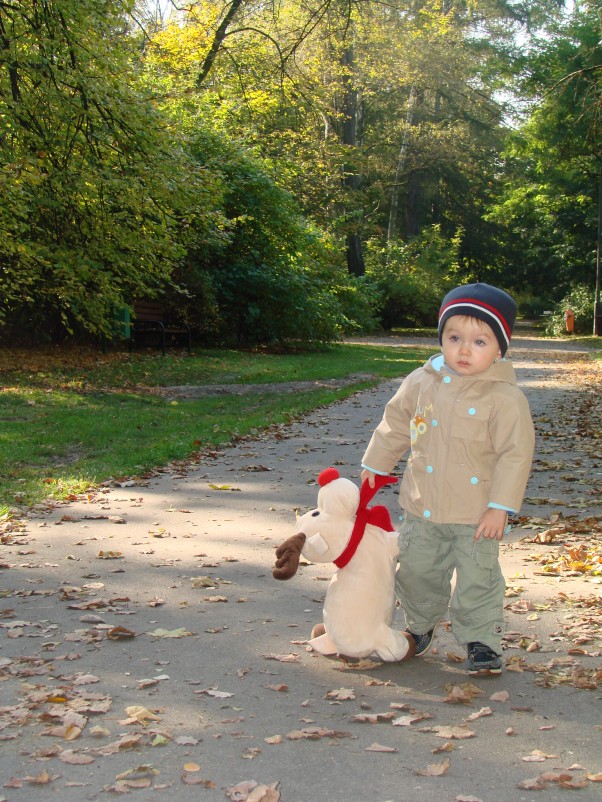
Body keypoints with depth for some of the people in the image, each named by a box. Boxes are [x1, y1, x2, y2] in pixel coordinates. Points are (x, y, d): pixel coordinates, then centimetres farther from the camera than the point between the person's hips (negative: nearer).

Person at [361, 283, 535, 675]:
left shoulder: (506, 398, -15)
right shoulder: (421, 383, -1)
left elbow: (516, 454, -14)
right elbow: (395, 425, 14)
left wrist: (500, 507, -17)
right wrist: (375, 465, 18)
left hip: (476, 515, -5)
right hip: (422, 510, 5)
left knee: (478, 580, 3)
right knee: (417, 573, 18)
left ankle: (482, 641, 20)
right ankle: (420, 628, 39)